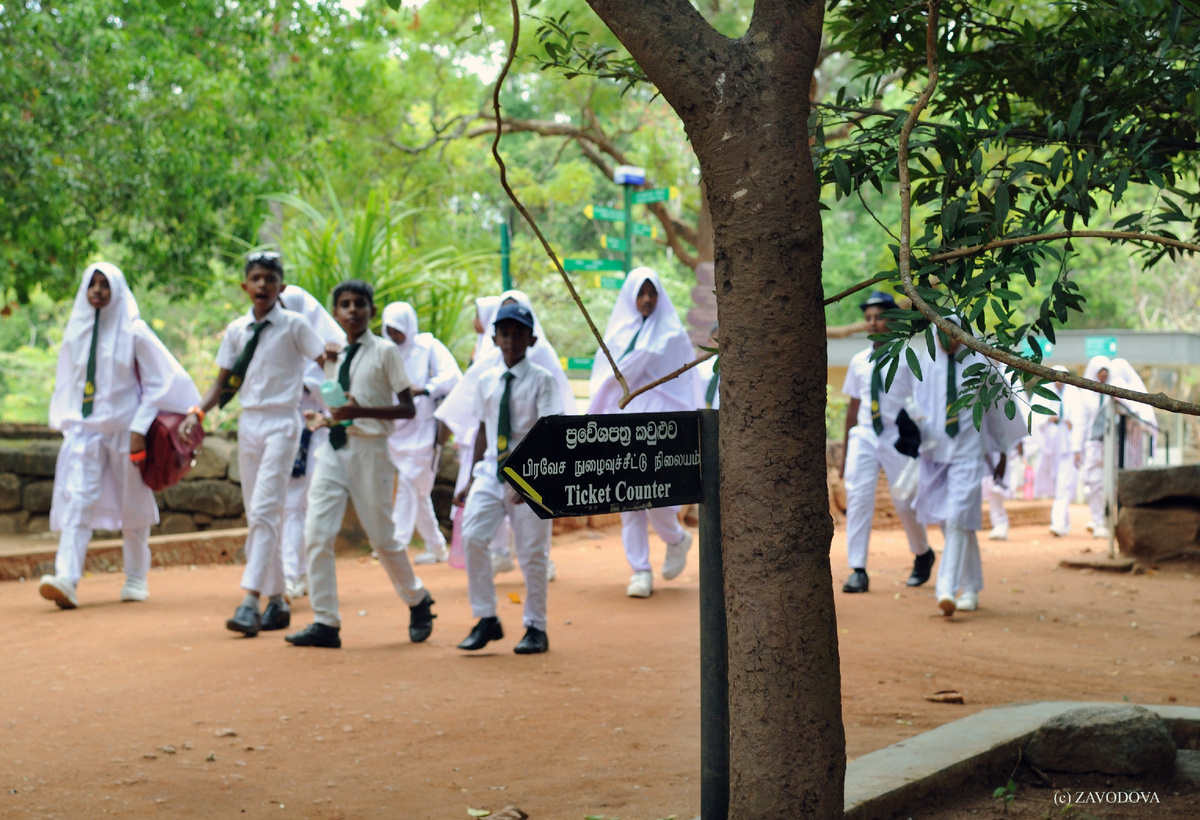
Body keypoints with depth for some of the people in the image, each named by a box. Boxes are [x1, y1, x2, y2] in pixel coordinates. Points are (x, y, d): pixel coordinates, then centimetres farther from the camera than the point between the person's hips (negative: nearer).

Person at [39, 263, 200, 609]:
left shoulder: (134, 332, -3)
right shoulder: (76, 332, 8)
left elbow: (157, 383, -4)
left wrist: (139, 429, -11)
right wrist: (66, 422, 10)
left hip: (124, 428, -2)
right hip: (84, 429, 2)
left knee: (132, 508, 7)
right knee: (76, 501, -13)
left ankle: (136, 578, 23)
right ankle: (66, 579, -25)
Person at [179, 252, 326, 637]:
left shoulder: (294, 326, -3)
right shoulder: (236, 330, 10)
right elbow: (223, 381, 13)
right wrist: (198, 412, -2)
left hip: (282, 422, -6)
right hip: (248, 422, 6)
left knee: (265, 510, -16)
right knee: (258, 515, 7)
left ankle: (250, 602, -22)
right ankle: (276, 601, 15)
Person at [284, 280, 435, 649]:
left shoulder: (385, 352, -4)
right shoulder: (337, 356, 14)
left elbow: (408, 408, -9)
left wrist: (360, 411, -21)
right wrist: (323, 416, 7)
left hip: (369, 449, -5)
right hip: (334, 448, 5)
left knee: (382, 536, 4)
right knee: (317, 535, -6)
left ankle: (418, 602, 28)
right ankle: (325, 623, -1)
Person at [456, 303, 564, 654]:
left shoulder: (542, 380, -4)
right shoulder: (486, 381, 9)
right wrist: (472, 479, 11)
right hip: (491, 471, 4)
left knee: (532, 552, 1)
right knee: (472, 536, -13)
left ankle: (536, 628, 15)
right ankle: (486, 619, 0)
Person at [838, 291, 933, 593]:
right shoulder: (859, 361, 10)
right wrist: (846, 449, 15)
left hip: (898, 436, -3)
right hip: (864, 435, 3)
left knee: (905, 503, 5)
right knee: (858, 498, -9)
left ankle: (923, 554, 33)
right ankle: (858, 570, -6)